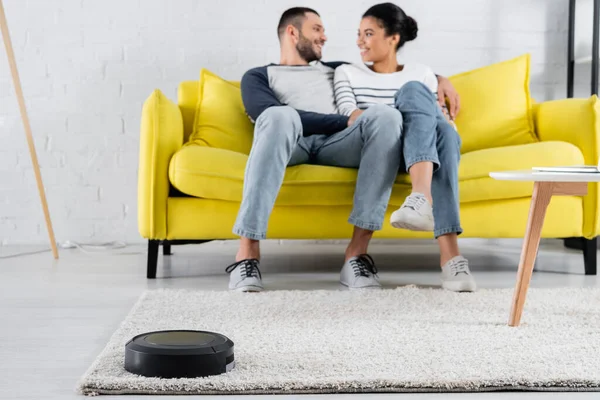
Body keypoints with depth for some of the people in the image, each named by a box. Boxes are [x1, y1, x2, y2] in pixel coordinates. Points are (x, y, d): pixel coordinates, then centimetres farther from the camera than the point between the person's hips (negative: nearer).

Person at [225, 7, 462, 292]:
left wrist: (436, 77, 26)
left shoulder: (336, 71, 39)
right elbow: (272, 116, 1)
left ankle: (357, 252, -37)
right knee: (279, 116, -40)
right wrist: (346, 122, -5)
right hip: (291, 143, -3)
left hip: (335, 144, 3)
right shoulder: (258, 76, 23)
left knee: (386, 114, -29)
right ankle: (248, 251, -45)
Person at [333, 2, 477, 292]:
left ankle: (449, 253, -54)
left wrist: (441, 118, -7)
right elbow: (350, 116, 1)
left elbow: (442, 119, 18)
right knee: (414, 91, -31)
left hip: (423, 154, 2)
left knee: (445, 131, -37)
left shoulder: (422, 73, 26)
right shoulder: (347, 73, 20)